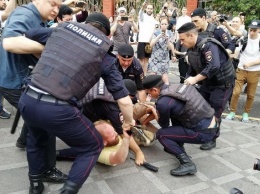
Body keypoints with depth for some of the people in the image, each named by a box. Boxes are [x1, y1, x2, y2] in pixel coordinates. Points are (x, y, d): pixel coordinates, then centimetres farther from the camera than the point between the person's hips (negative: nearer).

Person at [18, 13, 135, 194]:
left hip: (27, 100, 5)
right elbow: (124, 100, 5)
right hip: (58, 110, -5)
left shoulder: (64, 26, 15)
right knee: (94, 146, 21)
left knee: (36, 137, 37)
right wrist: (129, 121, 25)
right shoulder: (105, 54, 6)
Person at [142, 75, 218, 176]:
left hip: (204, 132, -8)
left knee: (161, 134, -1)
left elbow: (164, 125, 2)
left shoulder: (163, 102, -18)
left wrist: (155, 113, 19)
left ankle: (187, 164, -6)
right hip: (212, 123, 9)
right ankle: (177, 147, 28)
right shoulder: (175, 87, 5)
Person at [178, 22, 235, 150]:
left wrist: (195, 79, -39)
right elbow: (192, 69, 7)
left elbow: (214, 67, -41)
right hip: (208, 82, 8)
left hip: (223, 83, -8)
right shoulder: (191, 49, 0)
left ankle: (211, 139, 15)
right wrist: (188, 81, -7)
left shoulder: (208, 45, -28)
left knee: (214, 113, -2)